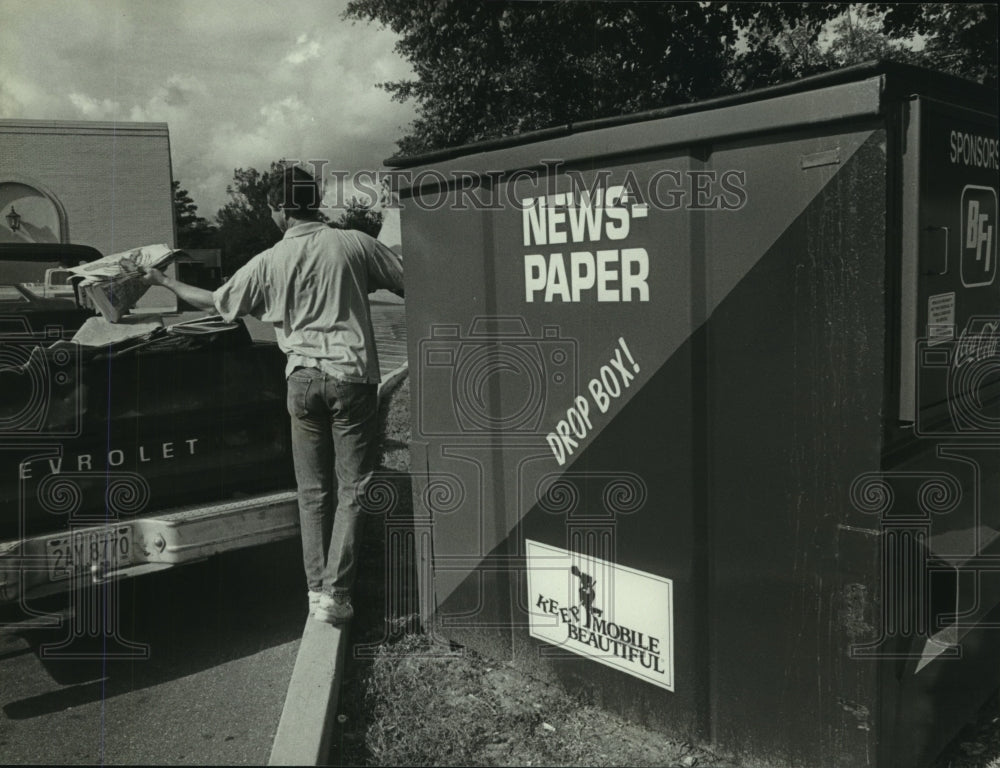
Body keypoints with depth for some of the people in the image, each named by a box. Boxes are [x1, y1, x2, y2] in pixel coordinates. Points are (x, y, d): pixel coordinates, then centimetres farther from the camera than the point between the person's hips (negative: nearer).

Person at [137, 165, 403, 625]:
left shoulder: (269, 262, 2)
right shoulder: (355, 244, -1)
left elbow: (214, 303, 14)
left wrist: (163, 281, 29)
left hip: (303, 378, 2)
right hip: (352, 375, -1)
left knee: (313, 491, 12)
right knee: (353, 488, 3)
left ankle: (316, 589, 13)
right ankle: (336, 591, -1)